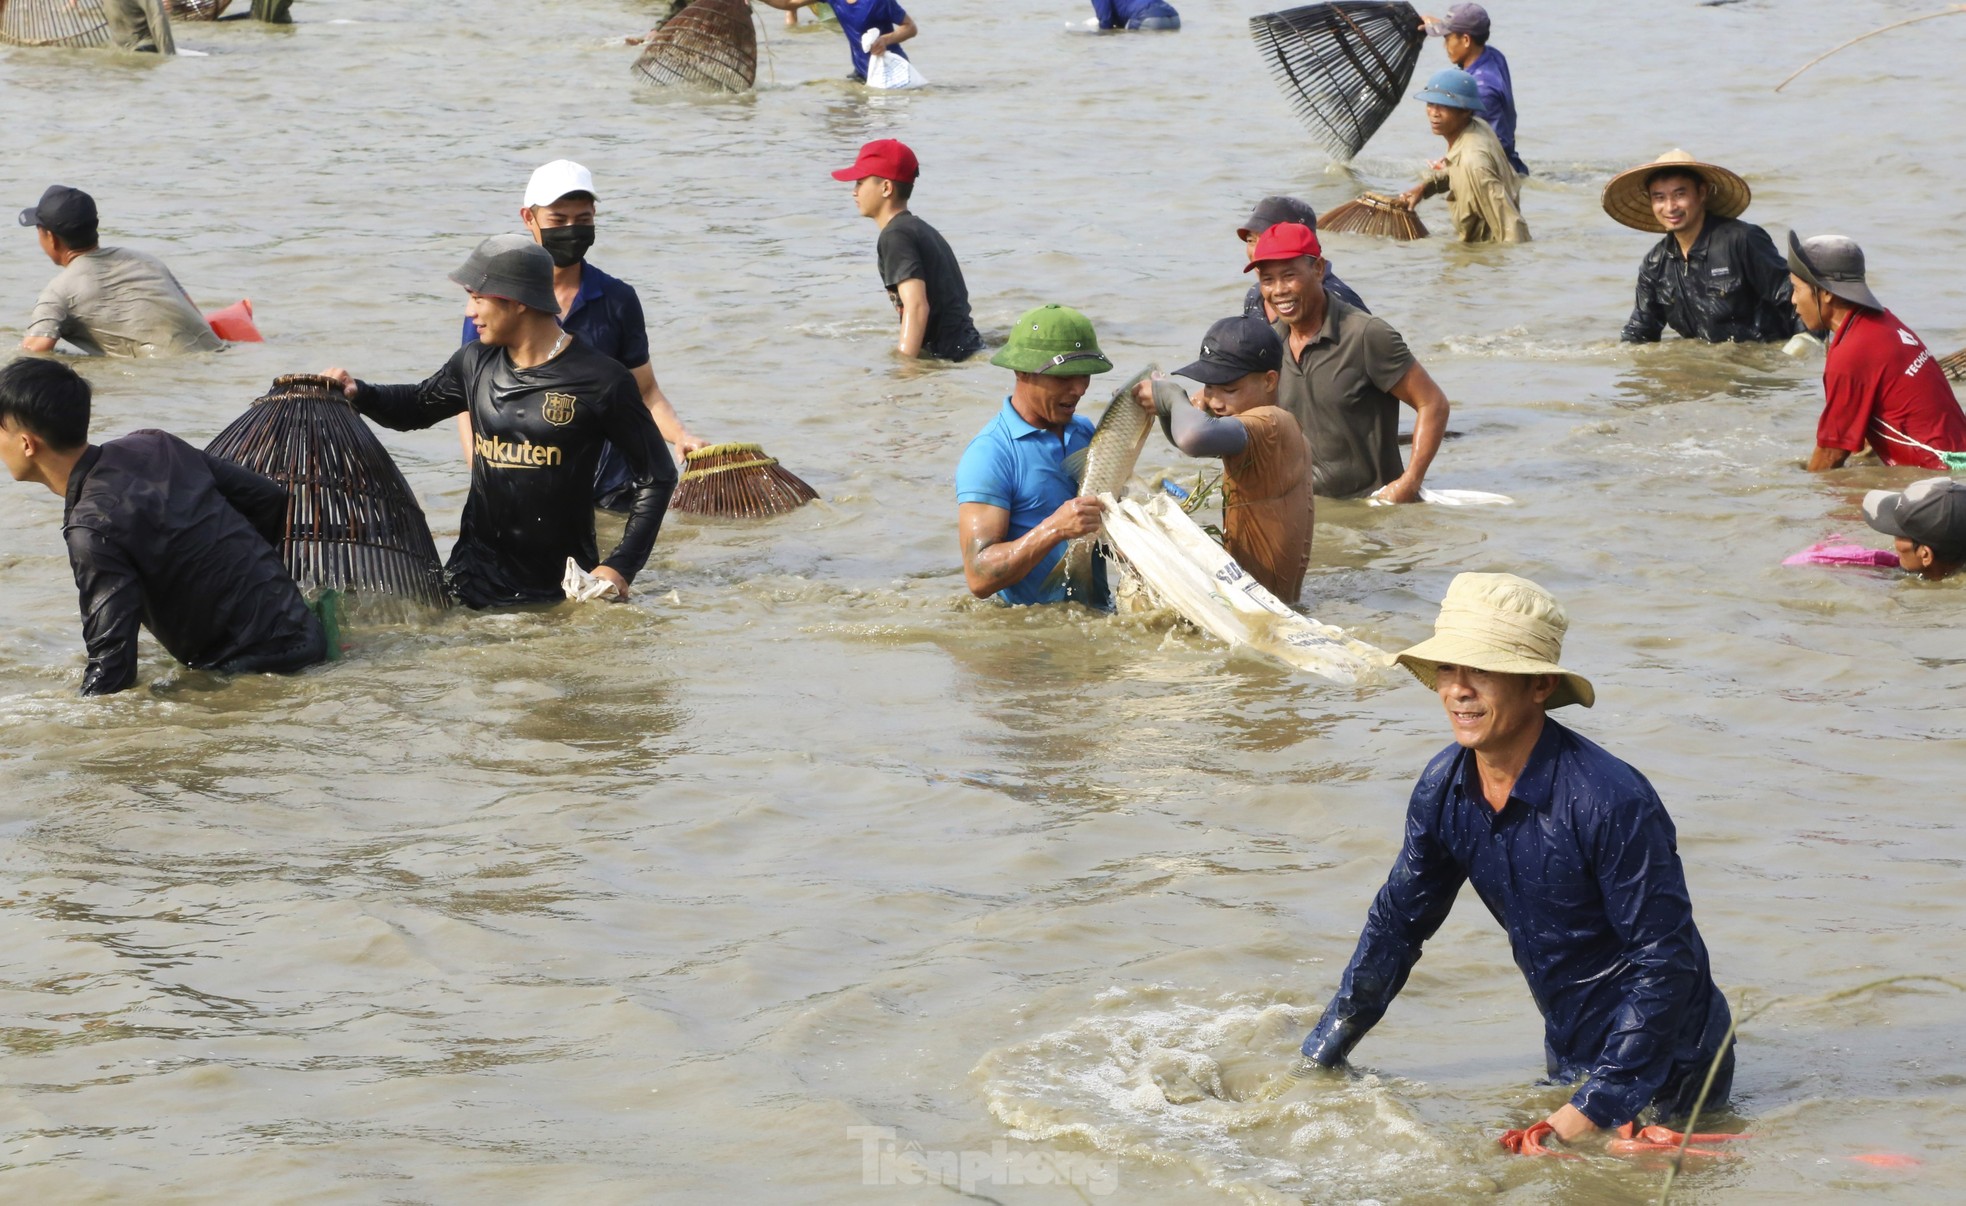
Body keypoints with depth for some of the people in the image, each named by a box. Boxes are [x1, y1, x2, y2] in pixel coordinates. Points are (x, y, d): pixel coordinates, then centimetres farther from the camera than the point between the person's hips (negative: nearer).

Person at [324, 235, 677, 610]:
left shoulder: (600, 381, -12)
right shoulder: (475, 364, 4)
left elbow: (657, 476, -7)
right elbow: (417, 407, 24)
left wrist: (620, 567, -14)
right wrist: (358, 394, 3)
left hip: (561, 586, -4)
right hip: (476, 575, 4)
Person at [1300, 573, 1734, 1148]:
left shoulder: (1610, 800, -31)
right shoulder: (1444, 787, -8)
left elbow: (1666, 959, -26)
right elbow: (1397, 922, 7)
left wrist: (1597, 1107, -28)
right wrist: (1320, 1056, 10)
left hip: (1664, 1058, -7)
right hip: (1569, 1052, 7)